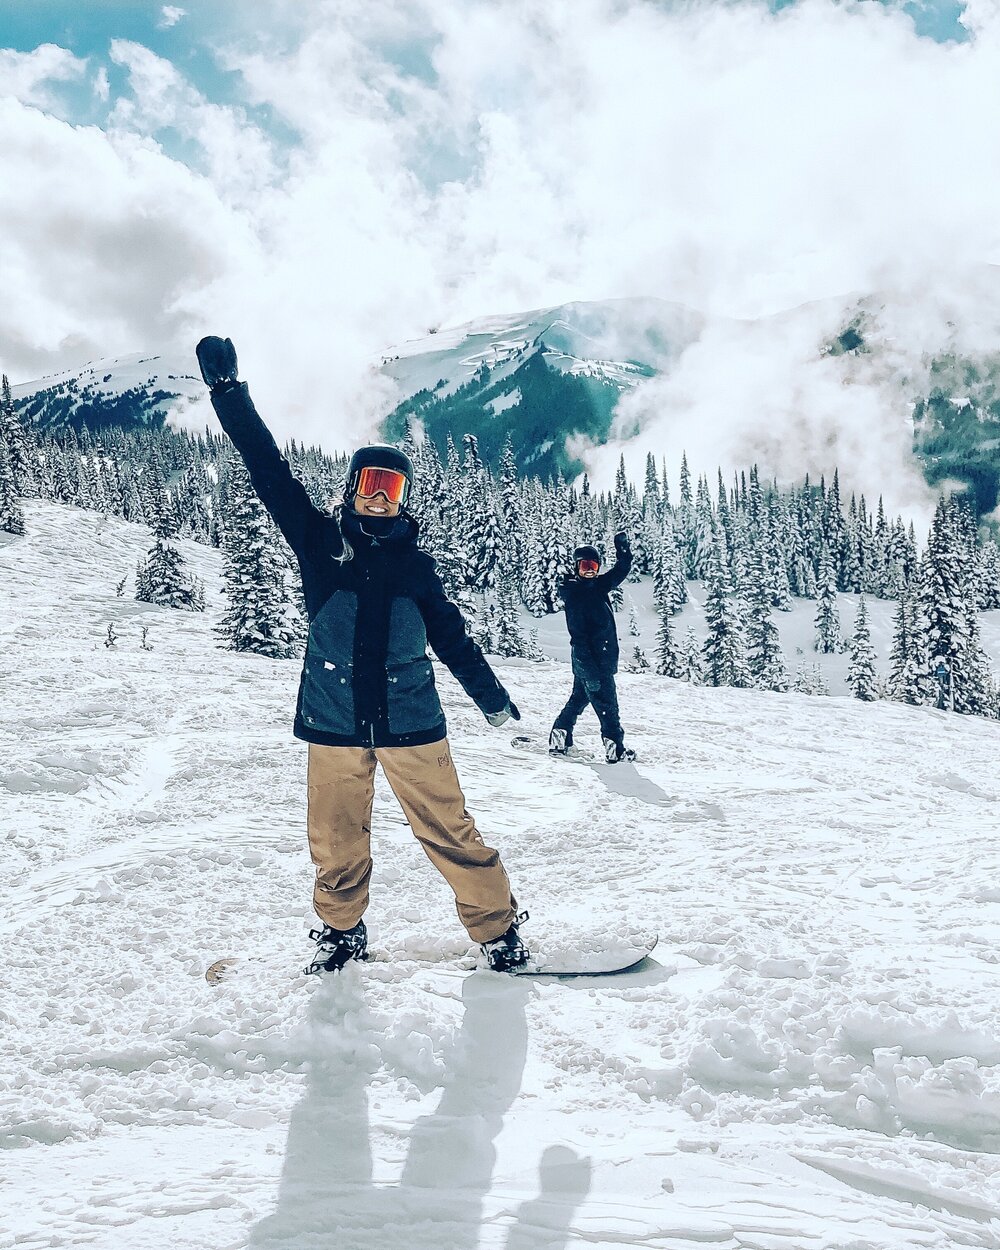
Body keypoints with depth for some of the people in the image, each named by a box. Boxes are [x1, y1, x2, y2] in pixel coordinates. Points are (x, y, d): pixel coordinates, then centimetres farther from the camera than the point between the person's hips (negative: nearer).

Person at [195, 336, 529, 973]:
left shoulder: (414, 563, 7)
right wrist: (229, 391, -8)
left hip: (409, 720, 0)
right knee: (337, 840, 9)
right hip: (336, 721, 1)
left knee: (450, 830, -1)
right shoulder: (320, 540, 4)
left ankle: (500, 931, 13)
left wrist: (491, 695, 16)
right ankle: (342, 930, 32)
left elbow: (451, 634, 15)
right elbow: (269, 469, -2)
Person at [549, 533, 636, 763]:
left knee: (579, 699, 16)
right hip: (590, 660, -9)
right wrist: (590, 670, -24)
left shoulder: (599, 586, 6)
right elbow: (578, 636, -20)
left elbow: (621, 570, 16)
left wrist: (622, 546, -1)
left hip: (603, 657, 9)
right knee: (607, 704, -2)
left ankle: (559, 739, 25)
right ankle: (615, 748, 5)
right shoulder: (574, 595, -16)